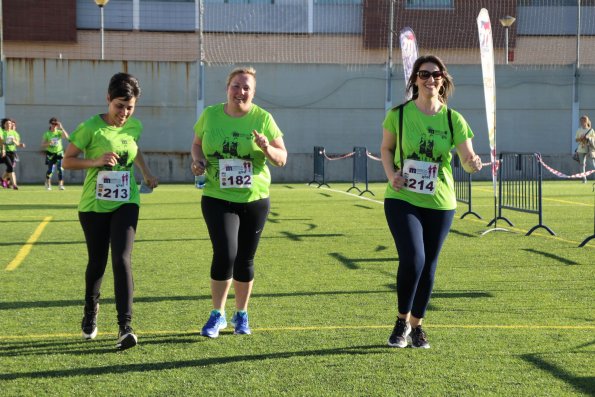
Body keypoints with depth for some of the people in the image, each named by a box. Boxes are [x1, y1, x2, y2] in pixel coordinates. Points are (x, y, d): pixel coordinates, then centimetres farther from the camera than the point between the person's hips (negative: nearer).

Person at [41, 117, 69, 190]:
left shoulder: (59, 132, 1)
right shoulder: (47, 134, -1)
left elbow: (66, 136, -19)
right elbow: (42, 145, -1)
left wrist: (61, 128, -22)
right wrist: (48, 143, -21)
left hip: (59, 153, 1)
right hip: (50, 154, -1)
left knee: (60, 169, -9)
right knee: (50, 170, -2)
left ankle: (61, 184, -3)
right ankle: (48, 184, 22)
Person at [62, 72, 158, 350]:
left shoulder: (134, 126, 1)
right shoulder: (90, 128, -13)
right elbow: (67, 161, -9)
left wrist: (146, 172, 18)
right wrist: (96, 161, -22)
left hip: (125, 204, 2)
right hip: (94, 205, -2)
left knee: (122, 259, -15)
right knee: (97, 262, 10)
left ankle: (125, 327, -17)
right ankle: (90, 312, 39)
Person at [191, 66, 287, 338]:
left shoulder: (263, 119, -4)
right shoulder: (210, 115, -1)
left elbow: (282, 159, -2)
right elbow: (197, 144, 14)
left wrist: (267, 149, -23)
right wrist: (198, 160, -8)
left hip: (255, 200, 1)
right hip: (218, 199, -1)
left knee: (245, 260, 9)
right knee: (225, 254, -15)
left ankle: (241, 315, 28)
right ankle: (217, 314, 3)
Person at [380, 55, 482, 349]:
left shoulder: (453, 120, -1)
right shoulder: (399, 114, -3)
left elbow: (468, 160, -4)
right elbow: (386, 148, 10)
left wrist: (473, 163, -27)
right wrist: (390, 173, -8)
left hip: (440, 203, 2)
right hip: (402, 199, -2)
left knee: (428, 267, 9)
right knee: (412, 258, -18)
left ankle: (416, 325, 29)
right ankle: (402, 321, 4)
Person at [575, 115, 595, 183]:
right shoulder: (579, 130, 9)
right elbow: (576, 139, 10)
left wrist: (588, 138, -16)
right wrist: (580, 139, -12)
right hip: (581, 149, 2)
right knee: (582, 164, 0)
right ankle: (584, 179, 5)